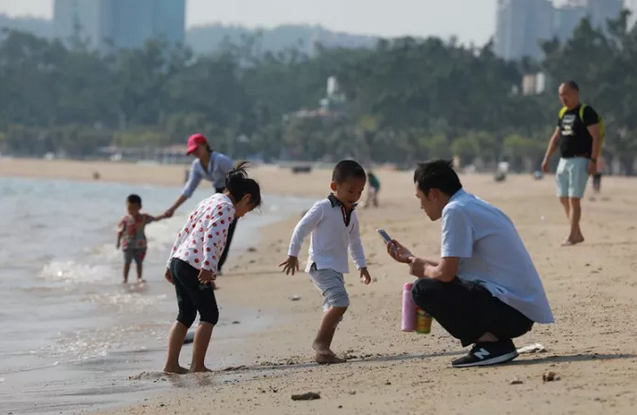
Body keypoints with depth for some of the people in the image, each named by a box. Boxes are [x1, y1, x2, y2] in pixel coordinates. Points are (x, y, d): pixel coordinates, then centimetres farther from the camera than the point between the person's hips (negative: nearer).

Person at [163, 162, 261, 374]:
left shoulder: (209, 201, 21)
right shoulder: (226, 207, -7)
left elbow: (185, 232, 23)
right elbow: (211, 237, -22)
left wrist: (171, 263, 25)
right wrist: (208, 266, -29)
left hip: (178, 262, 9)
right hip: (194, 267, -9)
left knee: (186, 315, 15)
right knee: (209, 315, 1)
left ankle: (171, 364, 13)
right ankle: (197, 365, 1)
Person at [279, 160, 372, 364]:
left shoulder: (351, 215, 11)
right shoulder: (322, 208, -12)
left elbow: (355, 242, 24)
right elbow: (301, 229, -9)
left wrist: (362, 265, 22)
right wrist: (292, 255, -7)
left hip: (338, 268, 9)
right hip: (321, 265, -9)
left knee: (334, 309, 8)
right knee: (340, 301, -24)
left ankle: (323, 352, 14)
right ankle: (320, 341, -17)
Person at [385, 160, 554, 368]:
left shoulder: (455, 211, -12)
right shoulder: (474, 206, 17)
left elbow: (445, 273, -16)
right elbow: (454, 267, 25)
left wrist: (423, 270, 6)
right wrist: (411, 259, 32)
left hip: (512, 308, -10)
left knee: (424, 289, -10)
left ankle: (490, 343, -9)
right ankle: (497, 340, 11)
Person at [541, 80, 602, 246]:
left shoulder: (586, 112, -10)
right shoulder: (563, 113, 15)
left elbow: (597, 137, -14)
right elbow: (556, 138, 21)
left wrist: (593, 161, -20)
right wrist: (546, 159, 15)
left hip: (579, 160, -8)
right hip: (563, 160, 8)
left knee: (574, 199, -10)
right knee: (563, 199, 7)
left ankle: (572, 236, -6)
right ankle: (577, 234, 14)